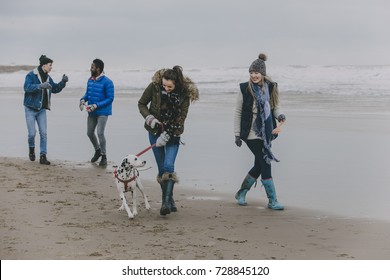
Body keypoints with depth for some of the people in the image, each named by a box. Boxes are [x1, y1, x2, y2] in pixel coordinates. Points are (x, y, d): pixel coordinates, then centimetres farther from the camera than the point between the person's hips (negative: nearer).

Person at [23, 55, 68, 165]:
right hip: (30, 109, -6)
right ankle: (31, 148, 25)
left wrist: (63, 82, 3)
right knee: (32, 133, -5)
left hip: (42, 109, 6)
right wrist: (40, 86, -42)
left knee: (43, 133, -1)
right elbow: (27, 87, -29)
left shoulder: (48, 78, 9)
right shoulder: (31, 75, -13)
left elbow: (55, 89, 20)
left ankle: (43, 156, 3)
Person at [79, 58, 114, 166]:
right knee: (89, 133, 12)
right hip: (92, 112, 7)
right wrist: (83, 99, -6)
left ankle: (104, 156, 2)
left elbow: (110, 98, -15)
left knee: (100, 133, -12)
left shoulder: (107, 82, -15)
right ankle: (97, 150, 35)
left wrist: (96, 105, -22)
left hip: (102, 112, -7)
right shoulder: (90, 80, 5)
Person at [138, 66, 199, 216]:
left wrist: (166, 136, -19)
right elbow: (141, 104, 1)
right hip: (155, 131, 2)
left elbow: (180, 119, -13)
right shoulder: (154, 86, -13)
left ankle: (166, 202, -15)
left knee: (168, 167, -15)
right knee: (162, 169, 4)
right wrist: (149, 118, -16)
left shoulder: (184, 94, -15)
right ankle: (169, 200, 16)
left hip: (173, 133, -2)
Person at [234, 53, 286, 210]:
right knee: (265, 164, -8)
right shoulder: (245, 89, -5)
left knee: (259, 165, 10)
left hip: (266, 133, 4)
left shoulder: (271, 88, 3)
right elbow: (238, 112, 1)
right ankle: (272, 201, -1)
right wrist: (237, 134, -1)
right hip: (251, 134, -4)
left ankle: (241, 193, 30)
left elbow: (276, 106, 12)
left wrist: (280, 115, -11)